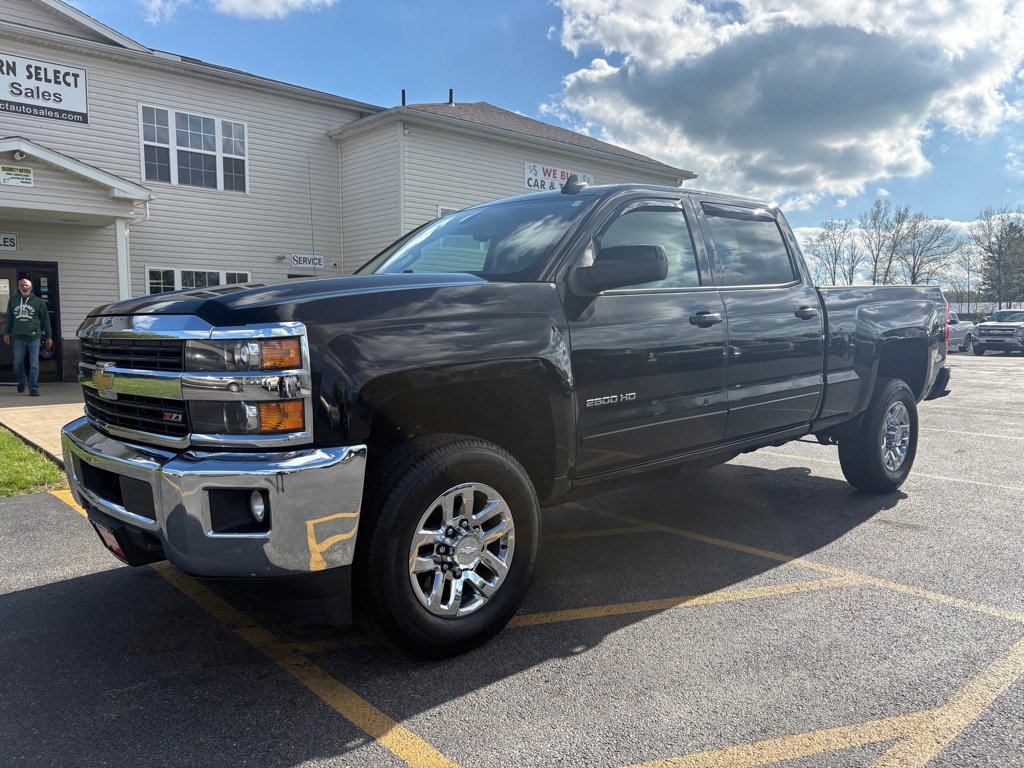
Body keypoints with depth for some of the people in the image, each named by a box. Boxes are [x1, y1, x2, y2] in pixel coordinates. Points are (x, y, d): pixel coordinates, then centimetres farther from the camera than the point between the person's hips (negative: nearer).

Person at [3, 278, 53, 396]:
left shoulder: (38, 301, 3)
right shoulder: (13, 301, 10)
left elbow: (45, 319, 6)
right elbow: (9, 318, 17)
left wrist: (49, 336, 5)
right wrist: (7, 333, 15)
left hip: (34, 337, -2)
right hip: (19, 338, 2)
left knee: (34, 364, -4)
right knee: (18, 363, 9)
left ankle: (33, 388, 1)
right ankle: (21, 382, 32)